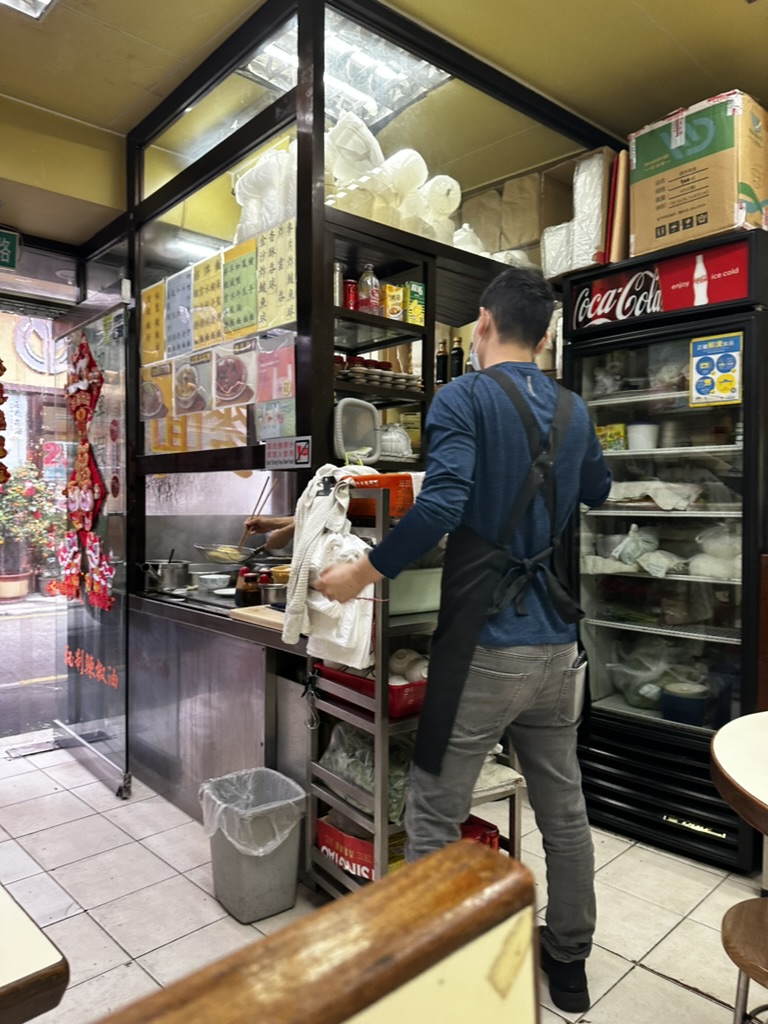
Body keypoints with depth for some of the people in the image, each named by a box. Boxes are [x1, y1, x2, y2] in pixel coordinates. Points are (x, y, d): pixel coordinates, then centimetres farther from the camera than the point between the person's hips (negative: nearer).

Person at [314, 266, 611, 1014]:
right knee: (563, 808, 19)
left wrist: (360, 575, -13)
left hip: (485, 643, -7)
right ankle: (568, 964, 37)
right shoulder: (573, 411, 11)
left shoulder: (463, 398, -8)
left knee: (433, 815, 8)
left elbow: (442, 505, -23)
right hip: (555, 641, 7)